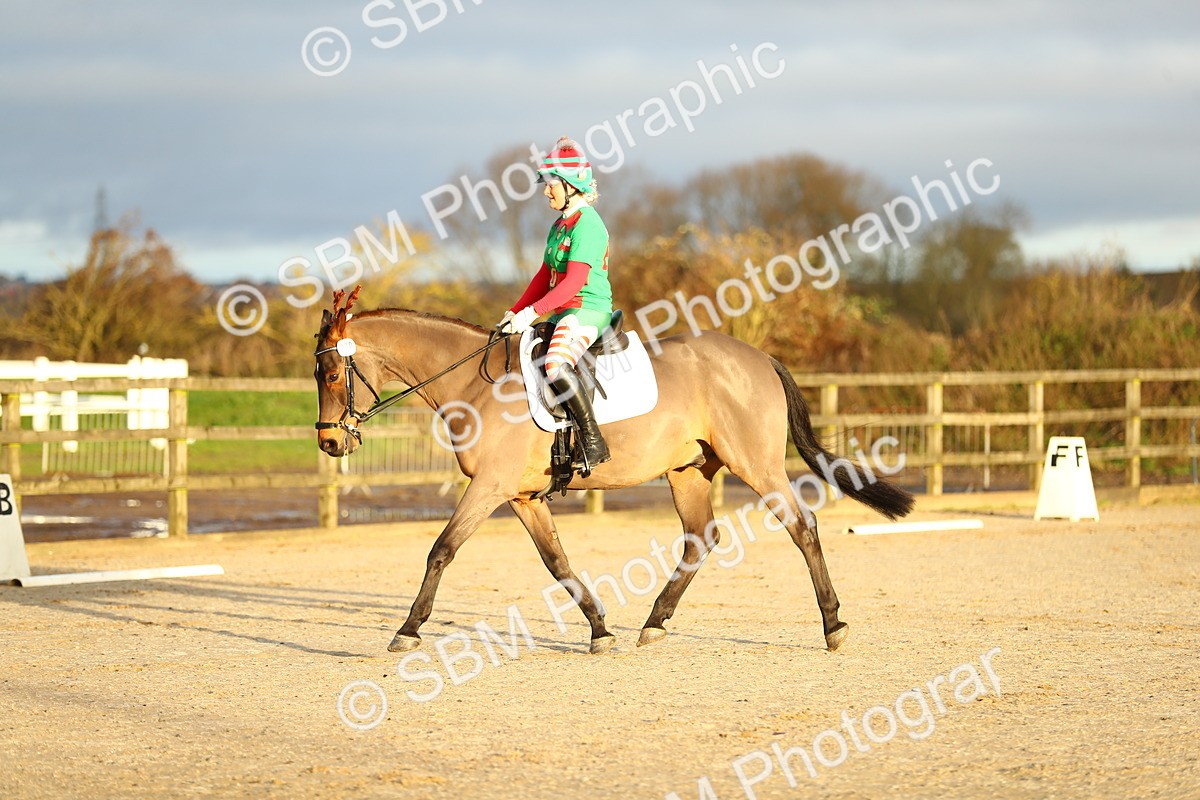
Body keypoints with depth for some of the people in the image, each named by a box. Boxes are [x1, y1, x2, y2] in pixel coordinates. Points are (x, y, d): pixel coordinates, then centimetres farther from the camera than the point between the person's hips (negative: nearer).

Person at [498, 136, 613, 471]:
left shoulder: (587, 224, -15)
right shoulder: (560, 224, 17)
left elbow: (574, 282, -23)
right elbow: (544, 277, 21)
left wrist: (532, 312, -27)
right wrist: (514, 313, 12)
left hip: (589, 308, -11)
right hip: (565, 312, 11)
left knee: (556, 364, -32)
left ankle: (593, 441, -26)